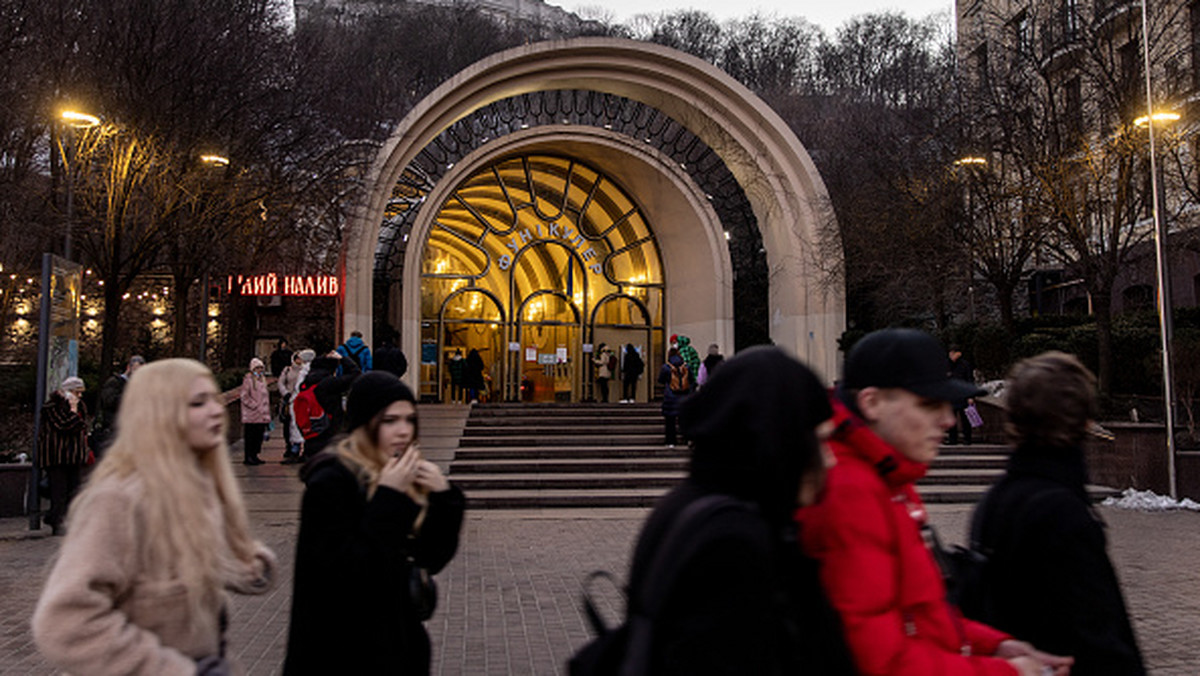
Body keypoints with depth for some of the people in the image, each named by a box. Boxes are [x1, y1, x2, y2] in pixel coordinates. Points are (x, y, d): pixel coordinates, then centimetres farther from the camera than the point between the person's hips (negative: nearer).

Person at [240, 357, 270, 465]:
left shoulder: (262, 378, 16)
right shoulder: (248, 379, -8)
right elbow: (244, 396, -12)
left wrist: (266, 413, 14)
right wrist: (255, 406, -15)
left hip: (261, 415, 8)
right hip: (251, 415, -8)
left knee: (259, 435, 9)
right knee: (249, 435, -4)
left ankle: (254, 456, 18)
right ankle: (247, 457, 2)